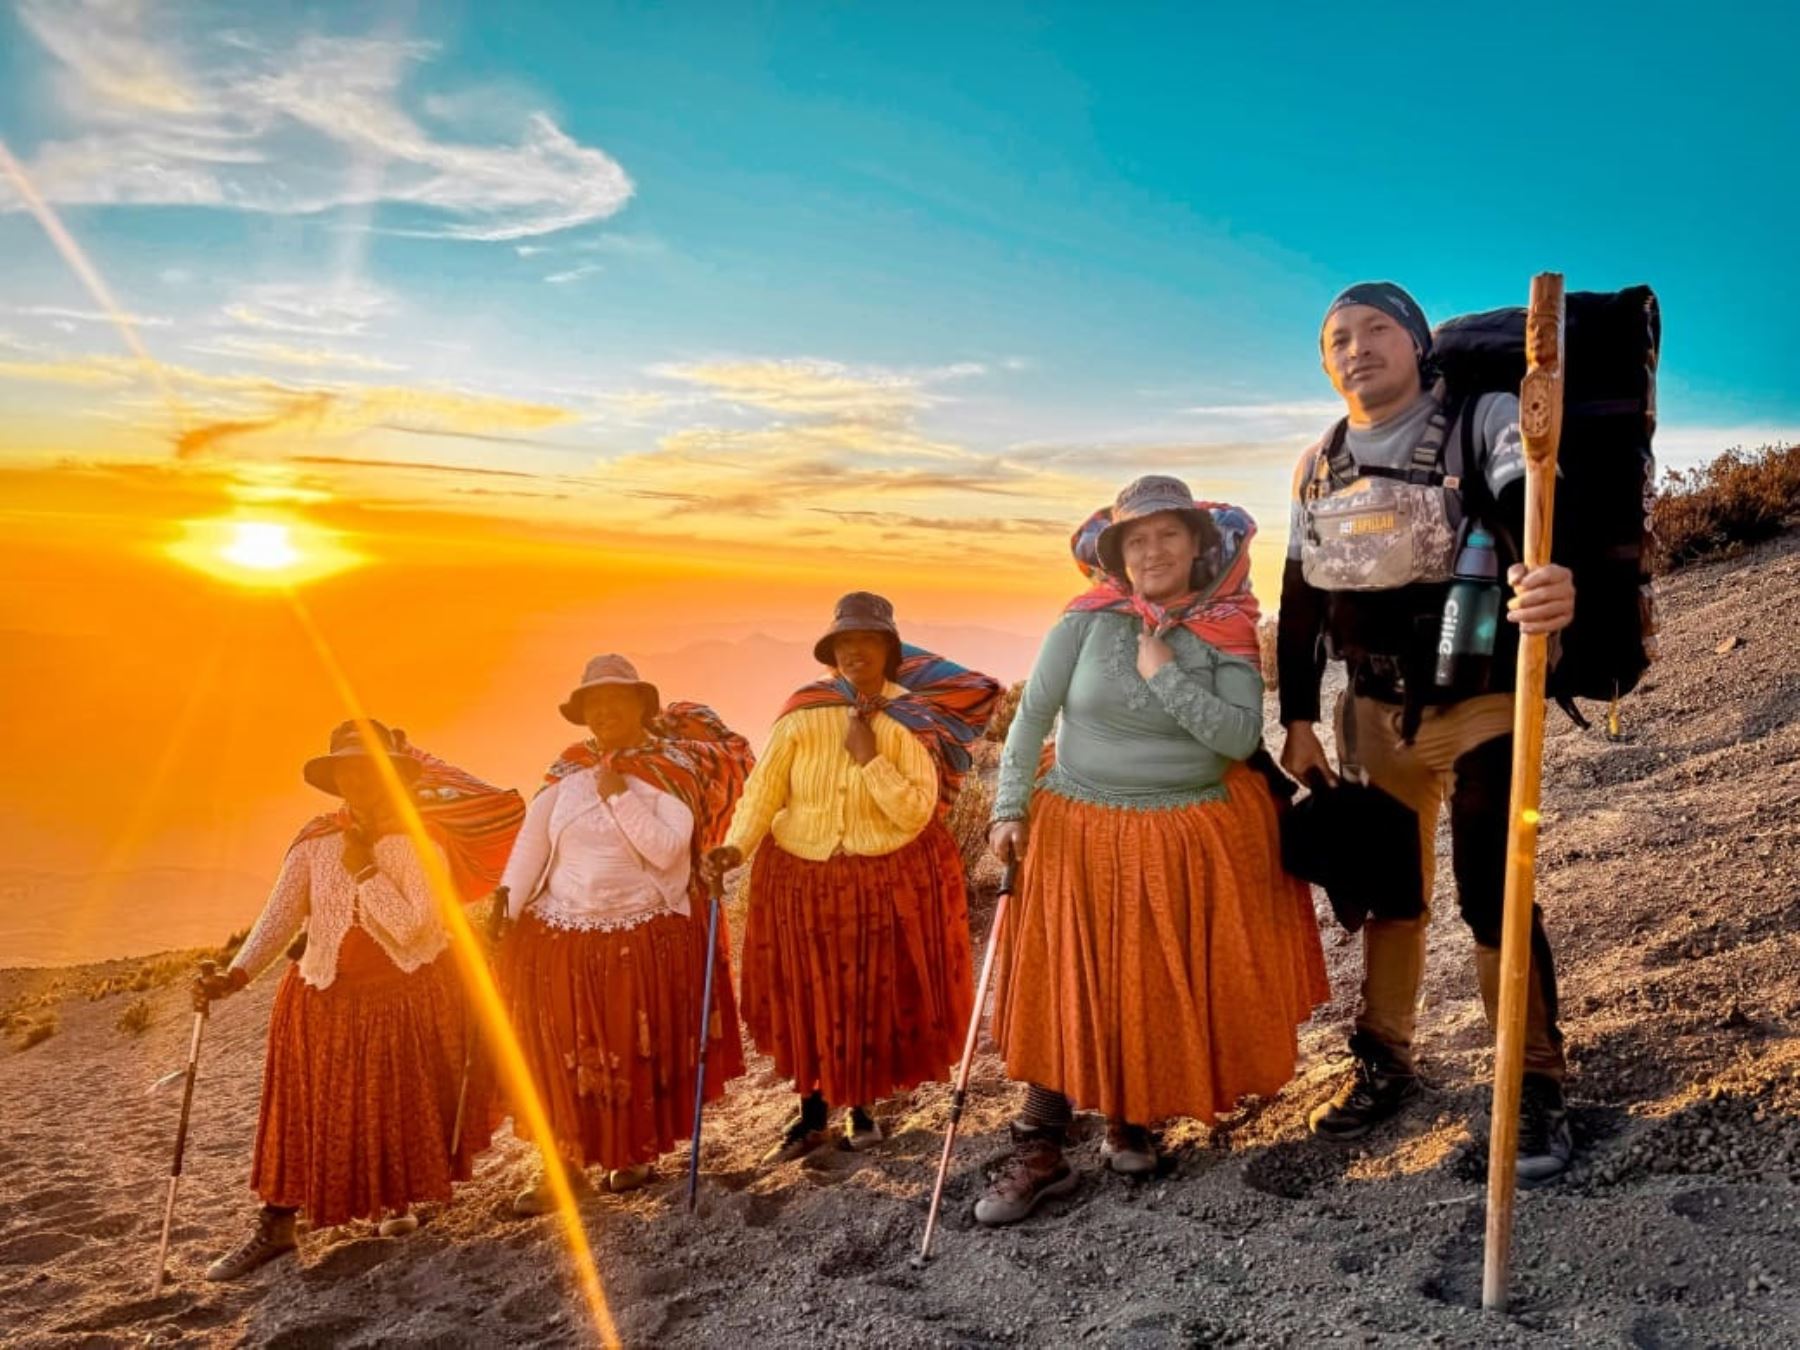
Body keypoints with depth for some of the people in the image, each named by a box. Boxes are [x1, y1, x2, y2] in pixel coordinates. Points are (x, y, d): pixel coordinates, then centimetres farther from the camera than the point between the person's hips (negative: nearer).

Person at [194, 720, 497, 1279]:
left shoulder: (420, 844, -9)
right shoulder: (313, 844, -3)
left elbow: (413, 926, -20)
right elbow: (278, 917, -12)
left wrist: (365, 869, -19)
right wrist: (235, 975, -25)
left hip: (410, 996, -1)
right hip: (329, 997, 2)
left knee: (399, 1106, 8)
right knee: (305, 1110, 2)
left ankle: (394, 1201, 32)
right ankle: (275, 1227, 14)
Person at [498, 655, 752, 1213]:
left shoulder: (669, 770, -4)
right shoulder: (568, 771, 6)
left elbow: (667, 850, -15)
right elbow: (531, 841, 2)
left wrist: (619, 795, -18)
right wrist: (505, 905, -7)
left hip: (644, 941, -3)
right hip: (559, 937, 3)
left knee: (636, 1052, 7)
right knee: (561, 1054, 6)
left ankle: (635, 1153, 29)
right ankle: (564, 1163, 20)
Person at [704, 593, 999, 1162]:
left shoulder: (911, 720, -9)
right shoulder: (802, 713, -7)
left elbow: (917, 813, -16)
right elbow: (764, 788, -9)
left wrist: (870, 758, -21)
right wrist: (736, 845, -23)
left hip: (888, 882, -1)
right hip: (803, 878, 1)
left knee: (874, 999, 8)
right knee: (806, 999, 9)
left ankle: (862, 1109, 30)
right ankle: (812, 1115, 27)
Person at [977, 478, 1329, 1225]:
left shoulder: (1228, 632, -5)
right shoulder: (1087, 620, -8)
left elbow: (1241, 736, -14)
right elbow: (1032, 715, -5)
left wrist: (1164, 674, -19)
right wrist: (1010, 807, -11)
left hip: (1192, 835, 1)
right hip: (1081, 830, -1)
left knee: (1166, 988, 7)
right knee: (1064, 987, 0)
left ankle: (1132, 1121, 30)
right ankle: (1041, 1150, 9)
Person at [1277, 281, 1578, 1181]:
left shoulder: (1482, 420, -8)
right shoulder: (1318, 467, 7)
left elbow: (1533, 508, -28)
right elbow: (1300, 601, 10)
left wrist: (1556, 577, -51)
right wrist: (1298, 721, 8)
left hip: (1480, 704, -4)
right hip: (1374, 710, 5)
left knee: (1494, 894, -5)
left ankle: (1535, 1086, 14)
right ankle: (1383, 1064, 29)